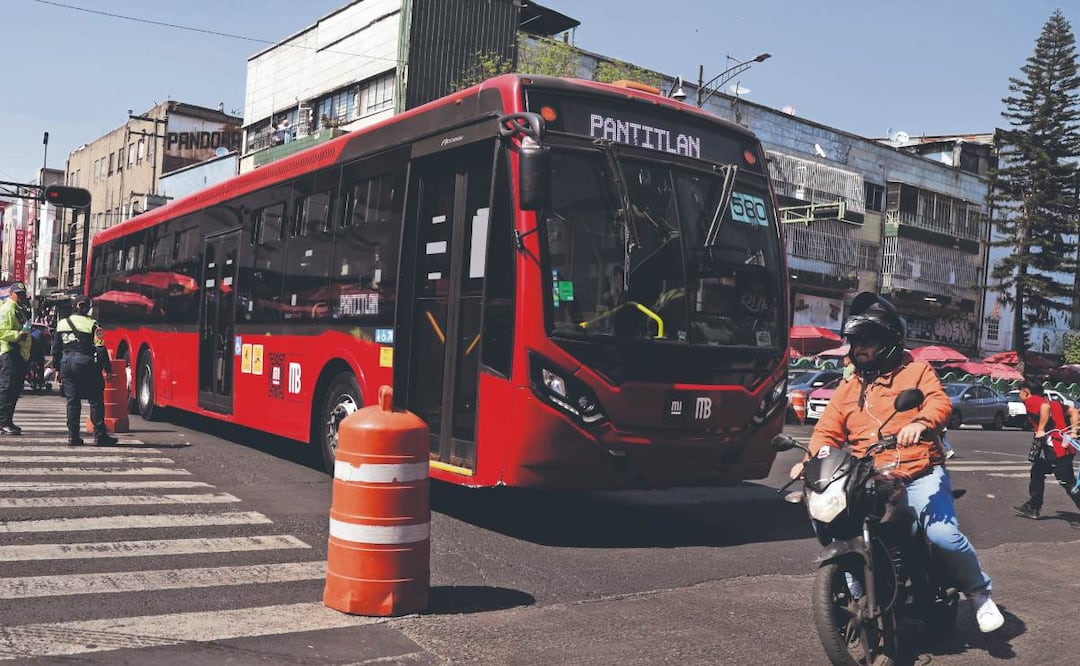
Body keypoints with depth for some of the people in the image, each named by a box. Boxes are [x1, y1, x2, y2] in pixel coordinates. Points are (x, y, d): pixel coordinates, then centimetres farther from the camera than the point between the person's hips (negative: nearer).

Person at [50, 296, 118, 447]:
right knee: (96, 401, 1)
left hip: (66, 363, 5)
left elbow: (56, 349, 14)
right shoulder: (92, 324, -6)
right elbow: (100, 348, -8)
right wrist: (107, 369, -4)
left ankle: (73, 436, 9)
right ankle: (100, 436, -1)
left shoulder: (61, 323, 10)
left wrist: (57, 368, 22)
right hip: (85, 363, -5)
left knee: (72, 401, 10)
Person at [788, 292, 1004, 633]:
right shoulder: (847, 389, 21)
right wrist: (810, 460, -8)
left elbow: (940, 401, -9)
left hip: (920, 476, -3)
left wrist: (920, 422, -33)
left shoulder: (916, 371, 10)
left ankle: (980, 594, 4)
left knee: (943, 534, -24)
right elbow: (827, 432, 13)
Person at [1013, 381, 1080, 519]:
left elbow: (1045, 406, -27)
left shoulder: (1031, 401, -5)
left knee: (1068, 483, -5)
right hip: (1065, 446, 10)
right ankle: (1033, 508, 27)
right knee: (1037, 471, 21)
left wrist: (1041, 430, -23)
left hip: (1056, 449, -10)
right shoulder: (1052, 401, 22)